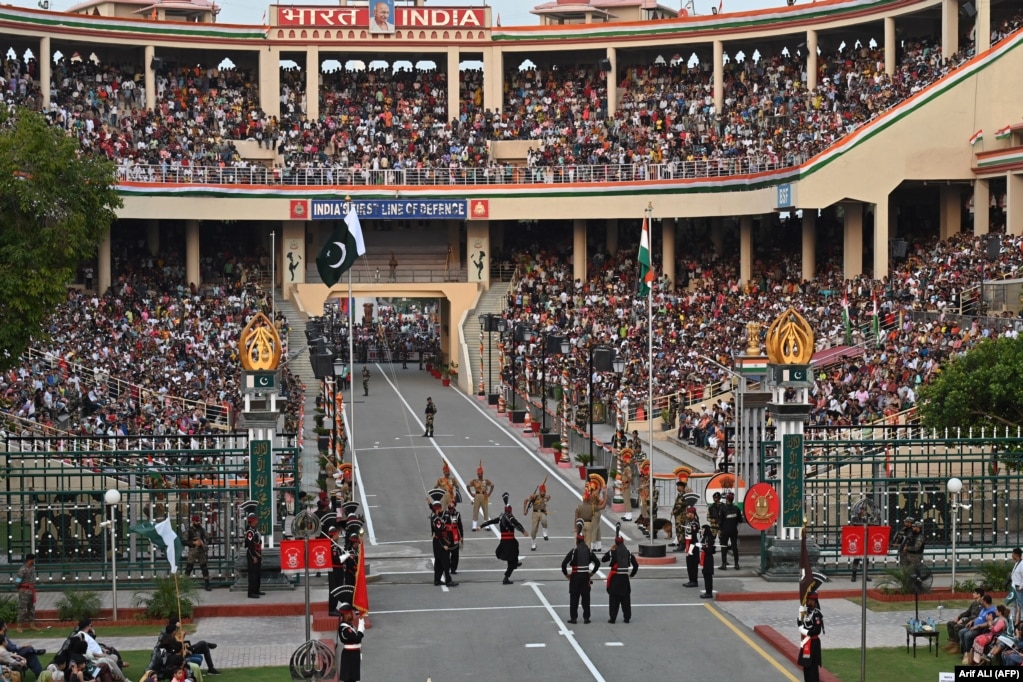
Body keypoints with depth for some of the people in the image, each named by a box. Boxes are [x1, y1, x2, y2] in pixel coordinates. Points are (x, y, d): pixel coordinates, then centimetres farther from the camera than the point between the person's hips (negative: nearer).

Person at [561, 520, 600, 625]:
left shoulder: (573, 551, -9)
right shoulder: (589, 551, 3)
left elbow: (564, 563, -14)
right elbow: (597, 563, 7)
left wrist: (566, 574, -1)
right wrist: (592, 573, 16)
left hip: (575, 576, -3)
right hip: (586, 576, 3)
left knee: (574, 597, 4)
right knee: (586, 597, 9)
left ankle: (573, 618, 4)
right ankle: (586, 618, 9)